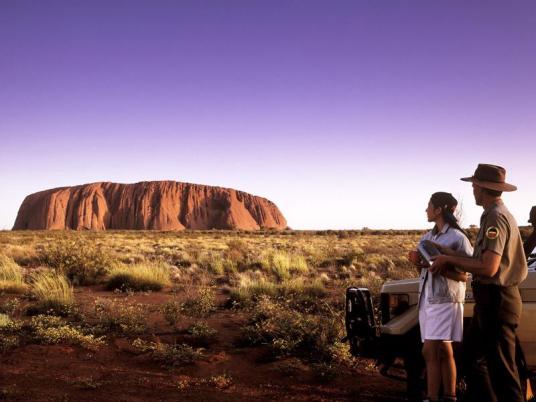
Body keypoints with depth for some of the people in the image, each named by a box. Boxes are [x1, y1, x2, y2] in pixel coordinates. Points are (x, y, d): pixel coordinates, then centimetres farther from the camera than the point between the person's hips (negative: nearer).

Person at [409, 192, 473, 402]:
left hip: (446, 299, -7)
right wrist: (418, 262, -3)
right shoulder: (427, 237, 13)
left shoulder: (457, 238, -9)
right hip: (427, 297, 7)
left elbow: (462, 276, -10)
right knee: (443, 351, 10)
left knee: (430, 351, -12)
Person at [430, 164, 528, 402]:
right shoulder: (496, 214, 14)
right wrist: (451, 256, 8)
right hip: (490, 299, 11)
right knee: (475, 357, 20)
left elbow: (488, 267, -25)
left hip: (496, 301, -11)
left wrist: (450, 259, -15)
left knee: (501, 368, -2)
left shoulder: (496, 217, -18)